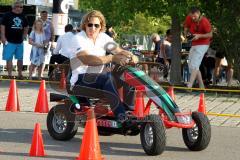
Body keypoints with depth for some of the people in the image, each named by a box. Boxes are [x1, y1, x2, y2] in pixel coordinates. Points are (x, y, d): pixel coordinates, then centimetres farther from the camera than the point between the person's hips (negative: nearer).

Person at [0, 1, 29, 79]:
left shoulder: (23, 17, 8)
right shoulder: (7, 15, -6)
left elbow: (26, 27, 23)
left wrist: (24, 36, 12)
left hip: (20, 42, 5)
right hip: (9, 41, -5)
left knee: (20, 59, 11)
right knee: (9, 59, -2)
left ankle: (20, 74, 21)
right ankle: (10, 75, 2)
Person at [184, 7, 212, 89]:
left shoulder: (204, 21, -20)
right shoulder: (189, 18, -5)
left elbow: (210, 34, -13)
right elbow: (186, 28, 12)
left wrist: (199, 36, -26)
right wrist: (186, 33, -9)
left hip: (202, 44, -8)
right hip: (194, 45, 8)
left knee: (194, 65, -20)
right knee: (191, 66, 9)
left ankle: (189, 86, -28)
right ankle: (201, 86, 15)